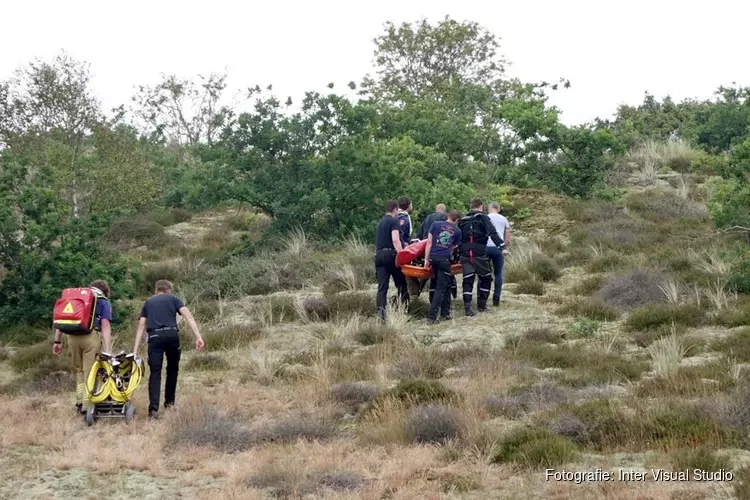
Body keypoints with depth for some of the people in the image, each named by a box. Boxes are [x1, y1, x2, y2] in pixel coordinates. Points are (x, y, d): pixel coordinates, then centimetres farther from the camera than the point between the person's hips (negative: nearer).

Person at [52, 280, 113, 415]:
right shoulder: (104, 302, 13)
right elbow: (105, 326, 0)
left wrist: (57, 341, 17)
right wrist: (107, 351, -6)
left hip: (72, 336, 3)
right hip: (91, 336, -3)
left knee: (78, 370, 20)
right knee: (89, 373, 5)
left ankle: (79, 402, 14)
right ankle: (87, 405, 3)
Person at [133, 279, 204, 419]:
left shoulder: (148, 303, 24)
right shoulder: (173, 299, 18)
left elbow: (141, 326, 16)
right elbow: (189, 317, 3)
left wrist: (135, 350, 14)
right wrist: (198, 337, -4)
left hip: (154, 337, 1)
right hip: (171, 334, -1)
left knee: (155, 372, -2)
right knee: (172, 369, 20)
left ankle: (153, 408, -17)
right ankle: (169, 401, 28)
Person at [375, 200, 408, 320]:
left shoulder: (380, 222, 22)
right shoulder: (394, 221, -4)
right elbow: (395, 240, -16)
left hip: (379, 255, 7)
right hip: (390, 254, -6)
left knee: (382, 285, -2)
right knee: (401, 284, 4)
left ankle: (380, 310, -16)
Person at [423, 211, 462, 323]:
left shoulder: (436, 224, 10)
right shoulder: (457, 231, 10)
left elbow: (429, 242, 4)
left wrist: (426, 259, 3)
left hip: (433, 256, 3)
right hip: (445, 259, -3)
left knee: (446, 285, 18)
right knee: (441, 288, -1)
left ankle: (445, 312, 24)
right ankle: (431, 315, -11)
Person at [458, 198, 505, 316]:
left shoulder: (463, 221, 15)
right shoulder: (483, 218, -1)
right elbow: (492, 233, -14)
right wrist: (501, 245, -20)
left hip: (465, 255, 4)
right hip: (479, 254, -4)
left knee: (467, 280, 5)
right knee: (485, 278, 12)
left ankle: (467, 307, -4)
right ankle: (481, 305, 14)